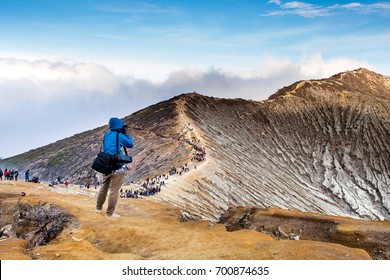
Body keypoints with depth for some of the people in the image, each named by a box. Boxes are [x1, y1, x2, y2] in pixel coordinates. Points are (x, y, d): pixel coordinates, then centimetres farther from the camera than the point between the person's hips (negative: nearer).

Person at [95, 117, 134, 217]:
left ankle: (99, 208, 32)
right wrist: (126, 134, 10)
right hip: (117, 167, -7)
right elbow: (131, 145, 3)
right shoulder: (120, 136, -9)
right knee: (114, 190, 1)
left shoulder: (106, 134, 8)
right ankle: (110, 213, 5)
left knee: (104, 187, 21)